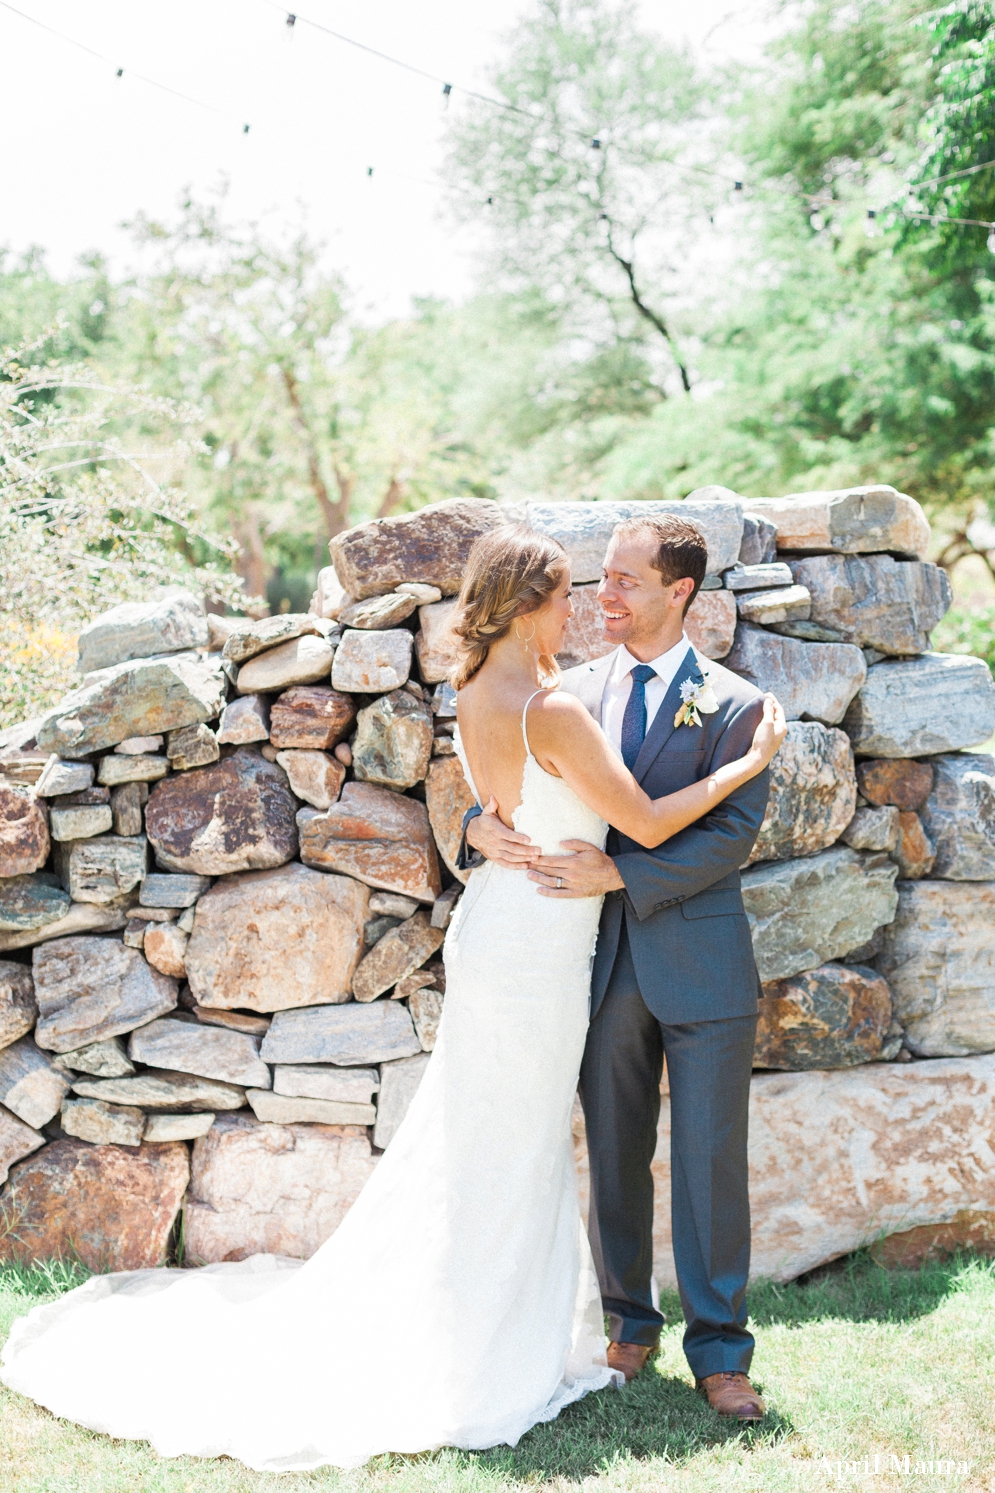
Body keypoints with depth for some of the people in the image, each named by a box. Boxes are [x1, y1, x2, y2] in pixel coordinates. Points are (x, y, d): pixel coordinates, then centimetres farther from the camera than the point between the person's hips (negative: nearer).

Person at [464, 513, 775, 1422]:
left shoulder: (732, 705, -5)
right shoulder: (574, 692, 7)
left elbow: (734, 834, -12)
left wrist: (619, 874, -21)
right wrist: (482, 824, -17)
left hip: (702, 964, -3)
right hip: (603, 961, 3)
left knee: (710, 1160, 1)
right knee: (615, 1155, 13)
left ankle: (719, 1348, 13)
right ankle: (629, 1321, 29)